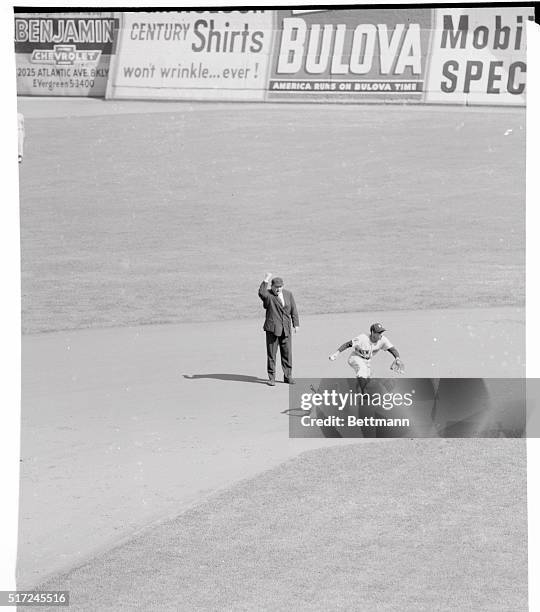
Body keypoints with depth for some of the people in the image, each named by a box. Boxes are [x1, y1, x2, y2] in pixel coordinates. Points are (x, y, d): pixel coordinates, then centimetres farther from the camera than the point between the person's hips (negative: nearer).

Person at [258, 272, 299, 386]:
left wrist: (296, 324, 8)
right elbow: (261, 293, -29)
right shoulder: (268, 295, -4)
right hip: (272, 329, -4)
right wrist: (265, 281, -30)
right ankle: (271, 378, 7)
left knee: (287, 353, 7)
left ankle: (287, 376, 18)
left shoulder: (288, 294, 10)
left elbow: (293, 310, 12)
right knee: (271, 354, 0)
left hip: (286, 329, 4)